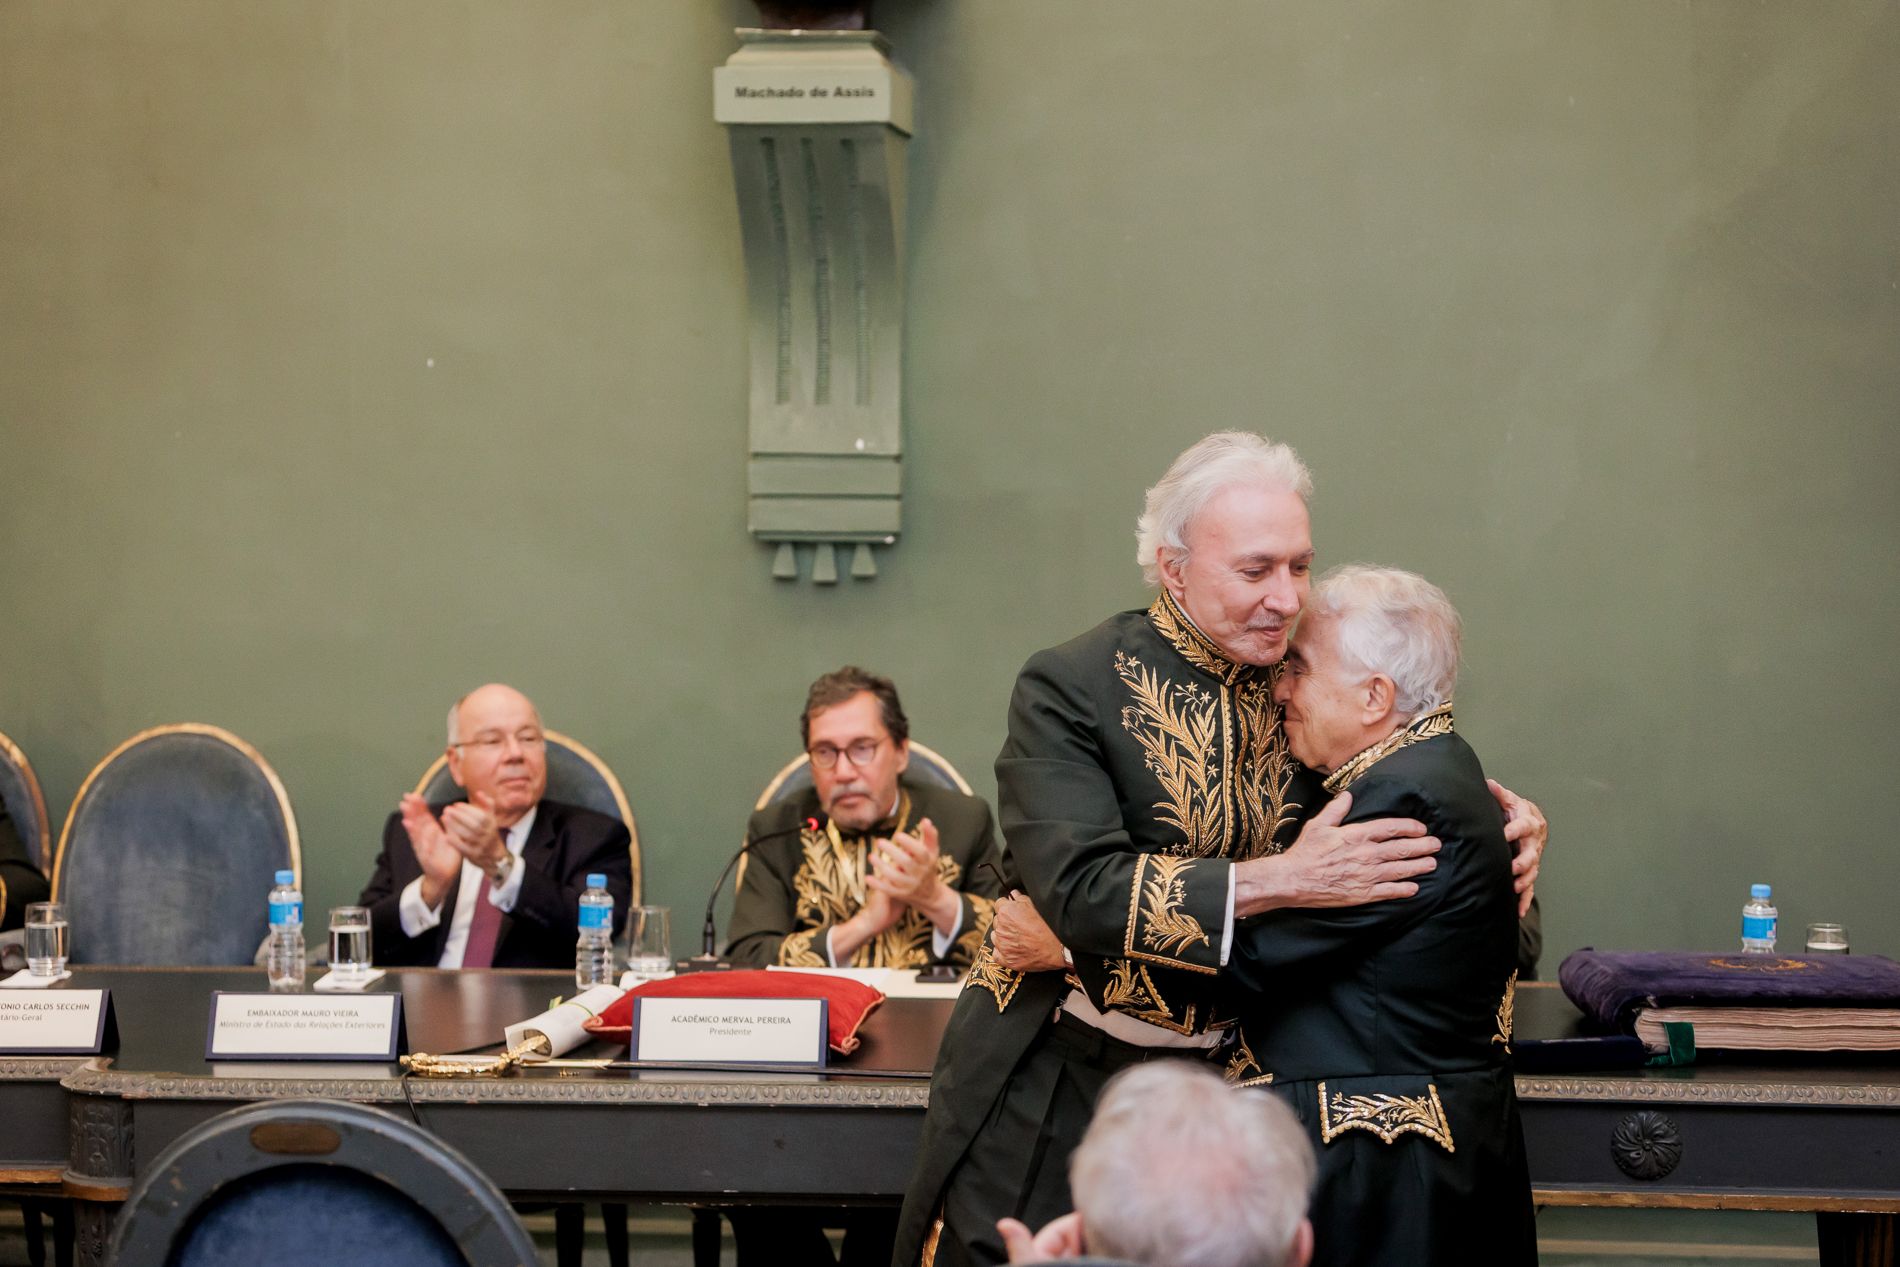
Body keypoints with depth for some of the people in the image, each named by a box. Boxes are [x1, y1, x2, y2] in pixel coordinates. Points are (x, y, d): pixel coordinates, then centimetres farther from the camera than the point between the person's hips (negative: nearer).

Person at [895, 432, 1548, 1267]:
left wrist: (1503, 817, -6)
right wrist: (1282, 880, -33)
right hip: (1056, 1083, -4)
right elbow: (1077, 889, -28)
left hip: (1219, 1078, 4)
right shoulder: (1069, 689, -15)